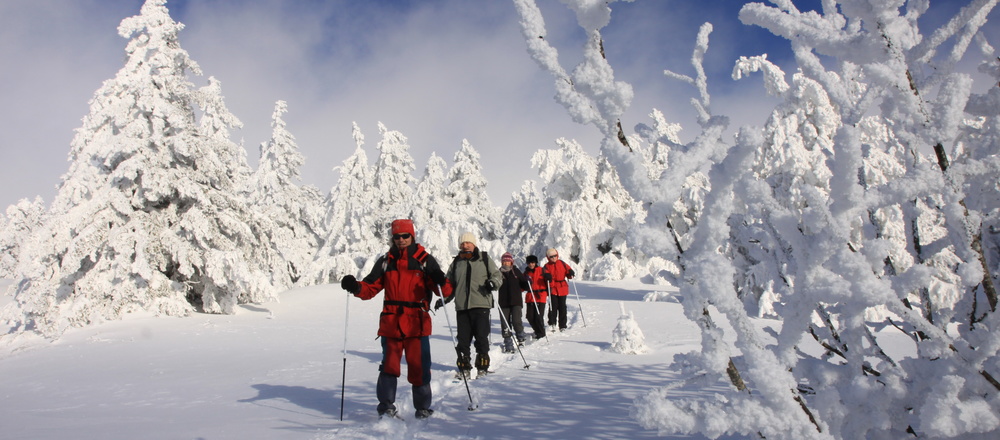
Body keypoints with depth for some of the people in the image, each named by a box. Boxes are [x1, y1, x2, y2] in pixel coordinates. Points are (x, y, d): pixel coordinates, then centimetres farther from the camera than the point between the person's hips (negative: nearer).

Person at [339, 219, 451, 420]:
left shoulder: (424, 260, 3)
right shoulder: (385, 261, 11)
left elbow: (444, 289, -6)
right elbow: (371, 288, 8)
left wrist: (441, 283, -29)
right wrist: (355, 287, -11)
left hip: (417, 323, -2)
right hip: (390, 323, 2)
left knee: (419, 366, 0)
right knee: (389, 365, 4)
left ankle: (423, 408, 15)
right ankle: (386, 407, 14)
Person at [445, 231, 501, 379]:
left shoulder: (484, 259, 7)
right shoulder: (456, 263, 15)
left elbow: (496, 274, 9)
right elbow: (449, 283, 21)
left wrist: (493, 283, -12)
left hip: (481, 305, -3)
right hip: (461, 306, 3)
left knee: (481, 337, -3)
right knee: (463, 338, 4)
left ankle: (482, 367, 8)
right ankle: (464, 368, 13)